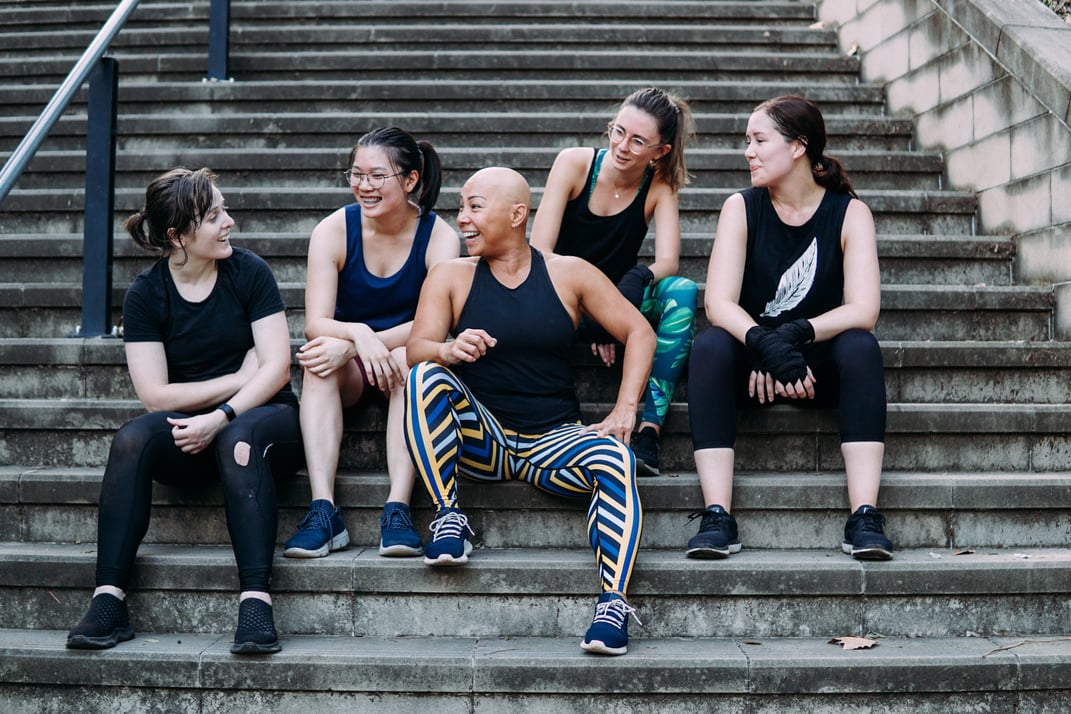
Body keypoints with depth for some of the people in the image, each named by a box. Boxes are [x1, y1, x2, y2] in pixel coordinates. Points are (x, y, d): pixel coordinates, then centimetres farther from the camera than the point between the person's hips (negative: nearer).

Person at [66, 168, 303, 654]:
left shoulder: (249, 272, -1)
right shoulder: (145, 295, 1)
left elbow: (277, 368, -9)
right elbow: (156, 395, -7)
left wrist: (220, 418, -21)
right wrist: (241, 378, -10)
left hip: (262, 417, -1)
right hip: (188, 433, 2)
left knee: (240, 438, -36)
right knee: (132, 439, -29)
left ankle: (256, 601, -44)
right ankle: (108, 601, -32)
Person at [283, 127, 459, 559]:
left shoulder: (439, 237, -8)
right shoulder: (333, 231, -5)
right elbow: (316, 323, -14)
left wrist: (349, 346, -31)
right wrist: (358, 334, -38)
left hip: (407, 365, -1)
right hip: (349, 377, 1)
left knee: (410, 356, -34)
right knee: (321, 357, -31)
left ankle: (397, 509, -41)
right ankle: (323, 510, -40)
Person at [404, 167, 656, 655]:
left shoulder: (569, 273, 6)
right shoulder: (451, 276, 7)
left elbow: (639, 332, 7)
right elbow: (417, 348, -5)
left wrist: (625, 409, -5)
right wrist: (449, 349, -30)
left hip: (556, 439, 0)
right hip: (482, 439, 1)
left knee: (615, 460, -32)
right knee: (426, 378, -26)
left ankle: (613, 603, -37)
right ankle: (447, 516, -21)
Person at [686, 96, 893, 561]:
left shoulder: (849, 212, -3)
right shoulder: (741, 209, -1)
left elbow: (864, 310, -15)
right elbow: (718, 304, -15)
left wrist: (795, 334, -30)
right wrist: (767, 346, -34)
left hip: (820, 365, 0)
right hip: (752, 364, 0)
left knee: (860, 347, -30)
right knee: (710, 345, -30)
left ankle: (864, 518, -35)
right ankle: (717, 518, -37)